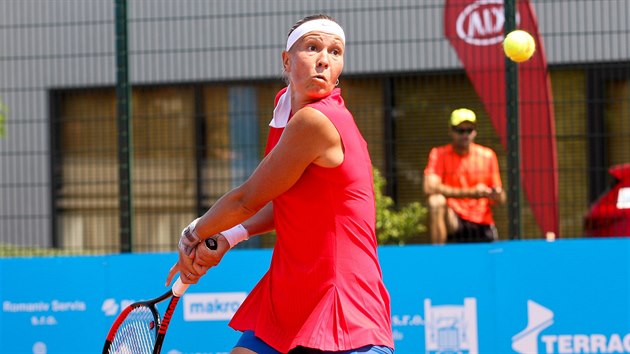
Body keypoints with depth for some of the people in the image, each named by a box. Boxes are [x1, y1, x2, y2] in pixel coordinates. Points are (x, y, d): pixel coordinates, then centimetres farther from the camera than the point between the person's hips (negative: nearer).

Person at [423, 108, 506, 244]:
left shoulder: (488, 156, 6)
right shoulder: (439, 154, -2)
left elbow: (501, 199, 8)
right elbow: (430, 187, -20)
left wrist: (497, 195, -18)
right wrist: (471, 193, -23)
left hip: (483, 224, 3)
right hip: (452, 221, -3)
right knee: (436, 201, -31)